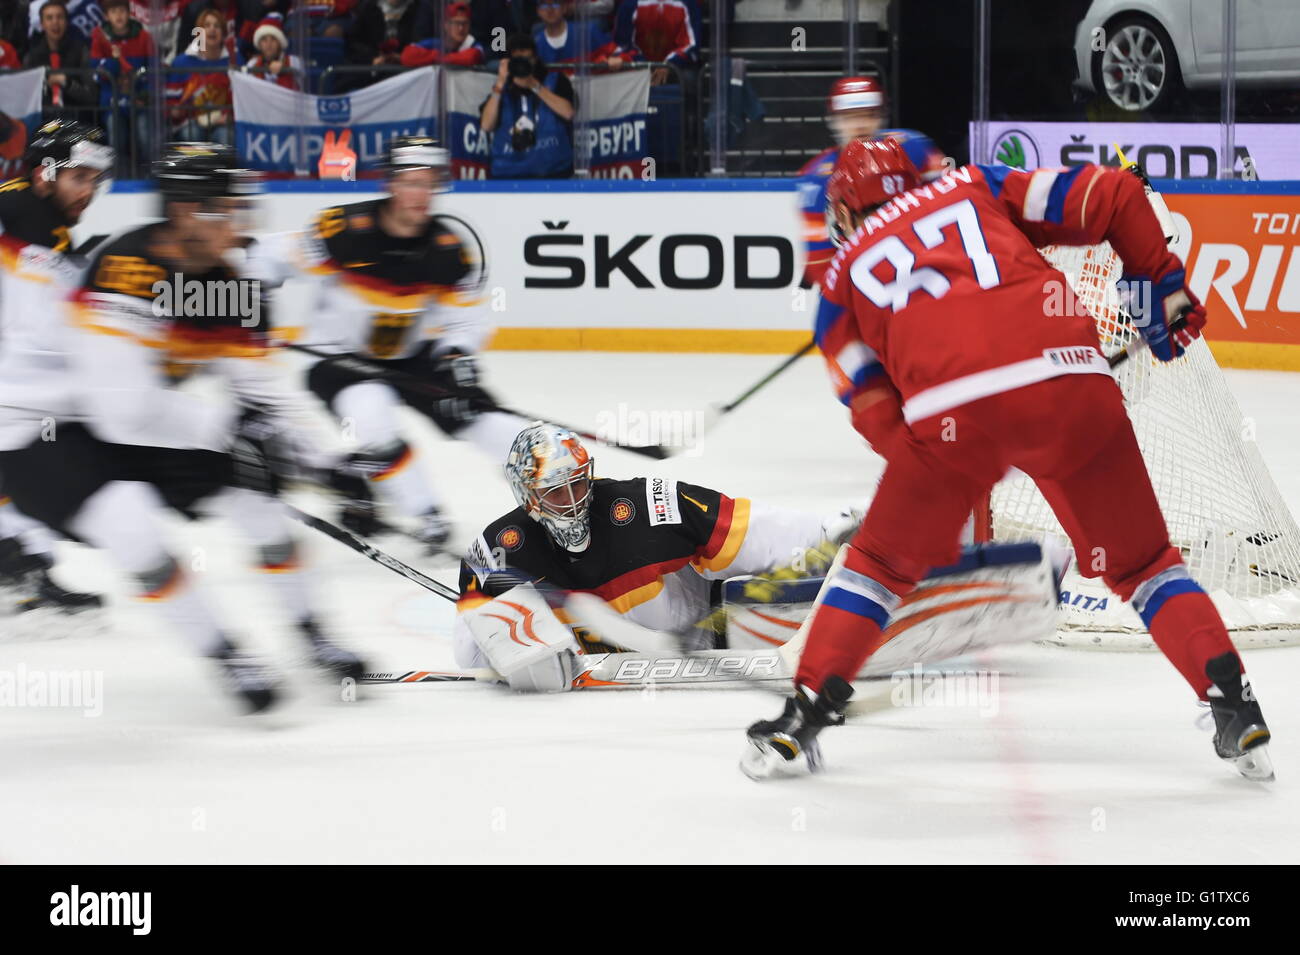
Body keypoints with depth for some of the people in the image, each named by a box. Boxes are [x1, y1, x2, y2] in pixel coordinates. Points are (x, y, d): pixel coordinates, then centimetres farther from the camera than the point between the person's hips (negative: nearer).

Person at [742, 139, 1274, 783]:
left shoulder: (844, 275, 28)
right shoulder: (975, 188, 29)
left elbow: (876, 413, 18)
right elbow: (1112, 197, 18)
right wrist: (1160, 286, 28)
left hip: (950, 411, -1)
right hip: (1072, 380, 1)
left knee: (882, 560, 22)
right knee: (1140, 561, 18)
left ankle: (805, 715, 16)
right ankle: (1232, 701, 7)